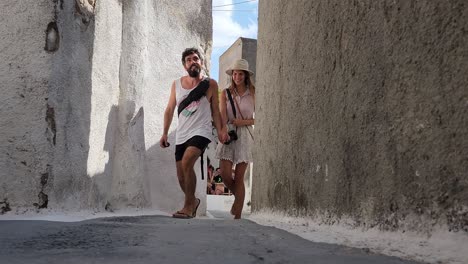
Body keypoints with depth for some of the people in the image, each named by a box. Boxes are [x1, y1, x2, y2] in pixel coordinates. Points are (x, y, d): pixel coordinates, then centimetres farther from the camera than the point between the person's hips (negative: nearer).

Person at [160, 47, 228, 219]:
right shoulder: (176, 84, 9)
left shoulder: (210, 84, 2)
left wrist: (220, 130, -5)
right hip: (181, 135, 5)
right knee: (181, 176, 7)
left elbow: (215, 110, 7)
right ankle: (193, 201, 35)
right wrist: (165, 133, 8)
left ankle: (188, 206, -17)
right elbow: (169, 110, 14)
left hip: (201, 132, -4)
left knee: (186, 163, -28)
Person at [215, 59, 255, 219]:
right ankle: (239, 197, 24)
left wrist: (244, 122, -10)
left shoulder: (253, 93, 5)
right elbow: (222, 115, -6)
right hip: (228, 134, 1)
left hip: (245, 136, -1)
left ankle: (237, 215, 6)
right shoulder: (226, 93, 6)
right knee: (225, 174, -7)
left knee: (239, 177, -1)